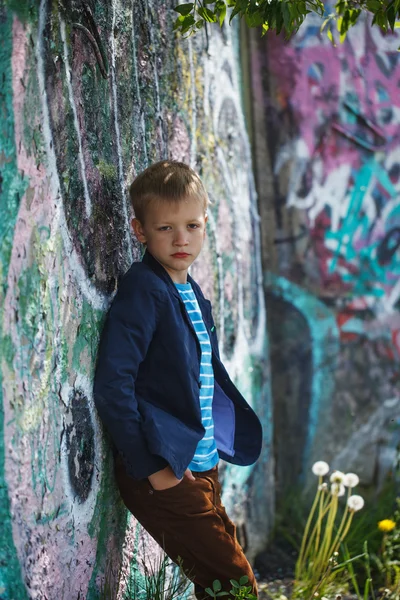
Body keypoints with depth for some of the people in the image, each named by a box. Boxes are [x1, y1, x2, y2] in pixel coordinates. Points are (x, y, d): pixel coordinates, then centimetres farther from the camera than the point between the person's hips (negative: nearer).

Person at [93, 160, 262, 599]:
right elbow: (112, 385, -20)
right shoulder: (143, 290, -13)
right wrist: (150, 466, -19)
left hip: (202, 464, 8)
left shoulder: (191, 294, 12)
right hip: (162, 473, -8)